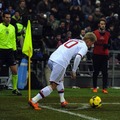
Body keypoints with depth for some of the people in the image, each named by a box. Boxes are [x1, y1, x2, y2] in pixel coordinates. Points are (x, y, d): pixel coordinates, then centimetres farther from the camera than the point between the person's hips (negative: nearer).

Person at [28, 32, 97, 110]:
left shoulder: (73, 40, 27)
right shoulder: (84, 47, 6)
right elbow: (78, 57, -12)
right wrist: (74, 71, -4)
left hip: (51, 59, 8)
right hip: (60, 63, -8)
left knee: (60, 79, 29)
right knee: (53, 86, -1)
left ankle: (62, 101, 30)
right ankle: (34, 101, -8)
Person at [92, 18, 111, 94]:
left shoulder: (108, 34, 8)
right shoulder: (95, 33, 1)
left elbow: (109, 45, 12)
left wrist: (107, 45, -10)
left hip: (105, 55, 2)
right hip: (96, 54, -2)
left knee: (105, 72, -3)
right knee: (96, 72, 2)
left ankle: (104, 88, 0)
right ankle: (95, 87, 10)